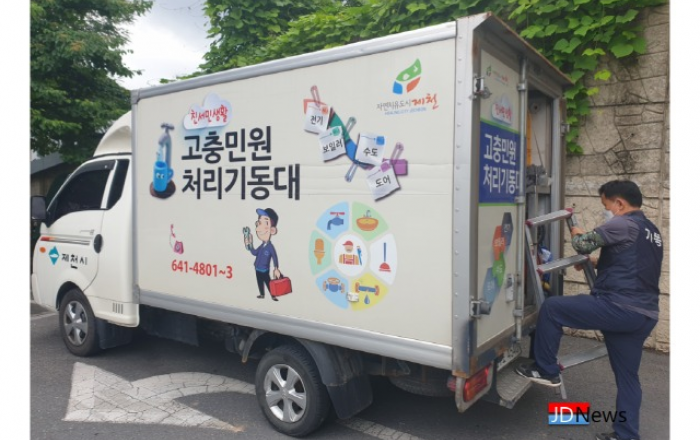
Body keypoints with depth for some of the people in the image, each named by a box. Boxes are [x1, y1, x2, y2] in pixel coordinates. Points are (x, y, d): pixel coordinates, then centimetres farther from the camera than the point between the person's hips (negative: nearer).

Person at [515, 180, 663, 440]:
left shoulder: (622, 224, -9)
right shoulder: (651, 231, 22)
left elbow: (584, 244, -8)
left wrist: (576, 235, 14)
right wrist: (596, 264, 33)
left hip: (618, 308, -10)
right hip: (644, 315, 10)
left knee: (551, 307, -1)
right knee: (628, 376, 16)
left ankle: (546, 371, 7)